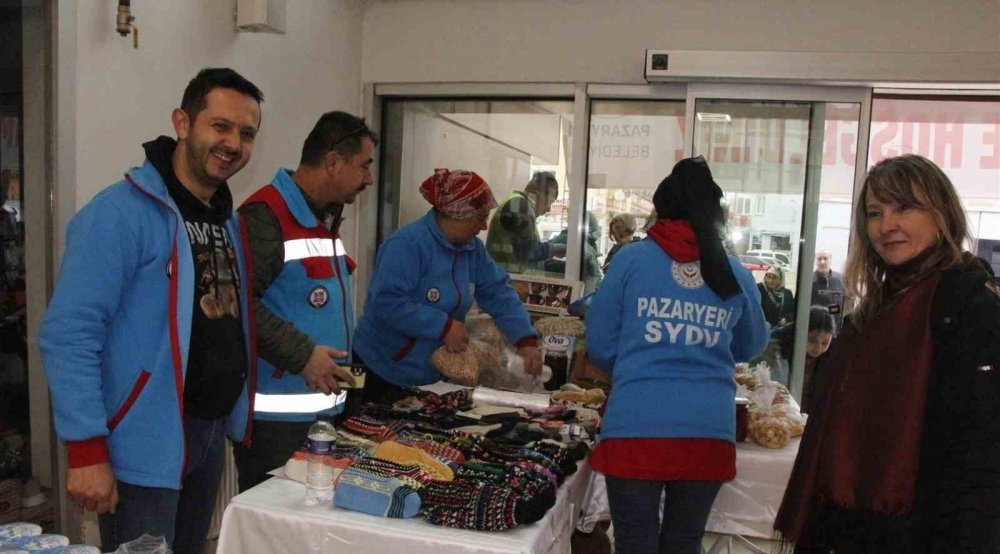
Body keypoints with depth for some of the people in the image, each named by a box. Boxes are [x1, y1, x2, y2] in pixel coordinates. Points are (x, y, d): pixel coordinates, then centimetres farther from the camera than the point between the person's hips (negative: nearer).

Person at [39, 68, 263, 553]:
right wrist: (87, 450, -22)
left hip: (211, 433, 8)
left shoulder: (229, 221, 8)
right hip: (146, 445, -8)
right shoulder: (121, 212, -16)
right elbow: (69, 335, -20)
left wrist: (230, 415, 10)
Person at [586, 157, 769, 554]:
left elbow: (600, 345, 3)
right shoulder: (735, 274, 7)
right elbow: (752, 346, 22)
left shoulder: (631, 259, 0)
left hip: (636, 425, -2)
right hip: (709, 430, 3)